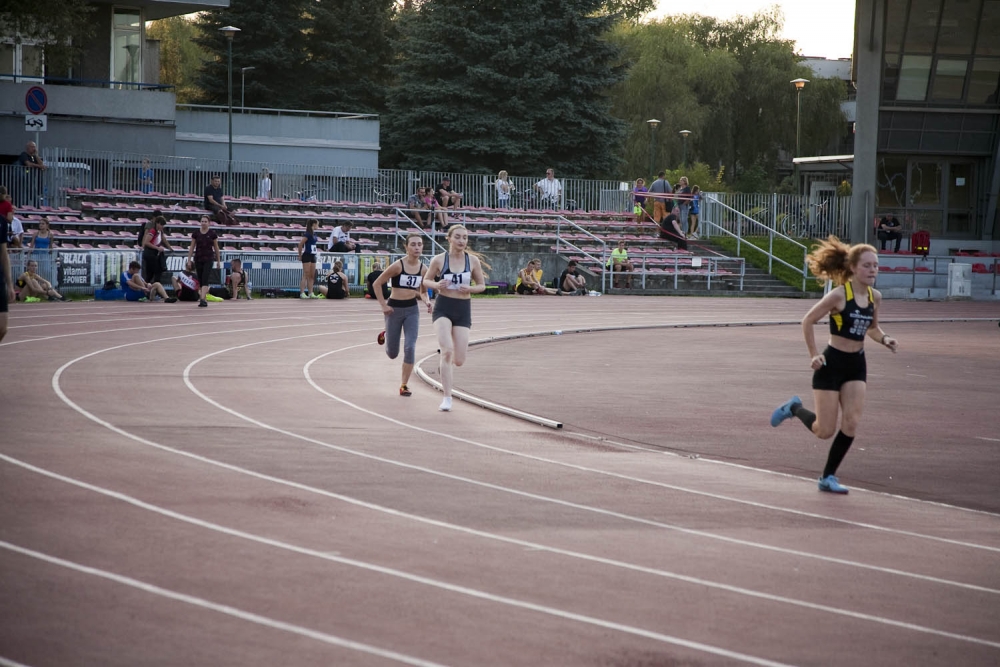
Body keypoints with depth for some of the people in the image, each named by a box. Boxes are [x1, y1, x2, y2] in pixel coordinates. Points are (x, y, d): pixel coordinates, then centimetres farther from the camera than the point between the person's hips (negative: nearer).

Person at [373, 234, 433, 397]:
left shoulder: (423, 269, -1)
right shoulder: (398, 266, -15)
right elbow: (377, 284, -9)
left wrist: (427, 301, -7)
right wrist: (383, 305, -12)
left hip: (412, 309, 3)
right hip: (394, 309, -3)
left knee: (410, 348, -11)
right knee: (392, 354, 9)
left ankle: (404, 385, 0)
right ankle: (386, 336, 46)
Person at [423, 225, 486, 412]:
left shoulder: (473, 261, 0)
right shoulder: (439, 260, -4)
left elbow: (482, 285, 9)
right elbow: (426, 280, 8)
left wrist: (470, 288, -13)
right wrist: (437, 285, -14)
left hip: (463, 310, 2)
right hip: (443, 307, -2)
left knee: (458, 360, 0)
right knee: (447, 350, -22)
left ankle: (446, 374, 40)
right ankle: (447, 399, -15)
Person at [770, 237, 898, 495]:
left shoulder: (875, 297, 1)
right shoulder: (839, 295, -17)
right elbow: (808, 321, -10)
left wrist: (884, 339, -3)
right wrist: (814, 355, -13)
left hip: (856, 365, 5)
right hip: (831, 363, -5)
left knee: (851, 425, -5)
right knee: (824, 431, -1)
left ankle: (828, 477, 9)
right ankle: (794, 408, 29)